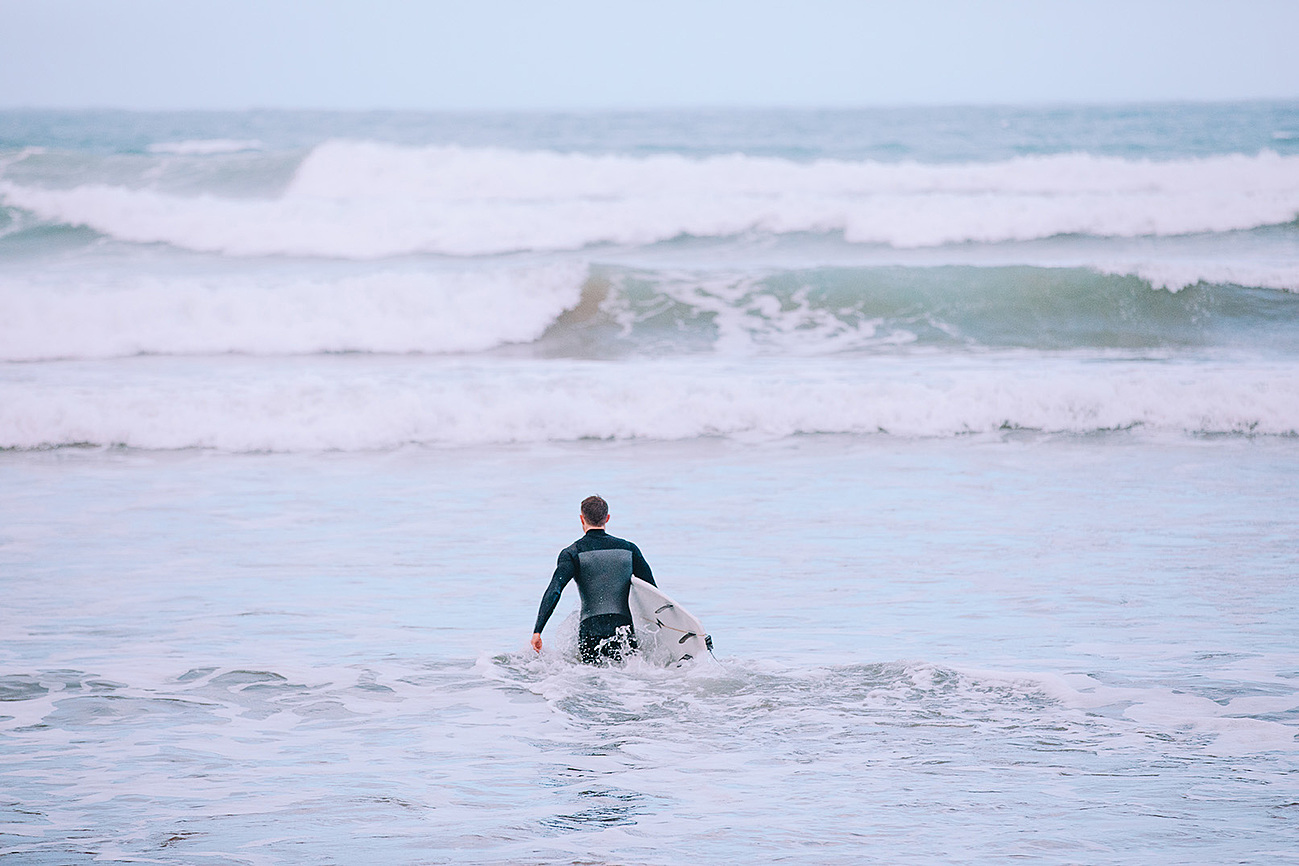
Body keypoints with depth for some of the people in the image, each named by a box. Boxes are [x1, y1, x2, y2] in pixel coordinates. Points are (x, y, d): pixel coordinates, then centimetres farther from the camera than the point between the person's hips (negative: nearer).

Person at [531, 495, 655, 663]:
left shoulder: (572, 553, 1)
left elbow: (554, 591, -12)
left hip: (591, 633, -2)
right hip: (626, 635, 2)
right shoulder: (629, 549, 11)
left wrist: (537, 631, -14)